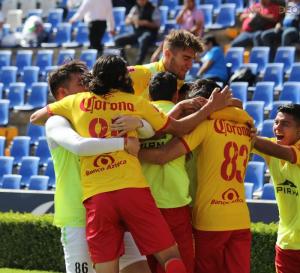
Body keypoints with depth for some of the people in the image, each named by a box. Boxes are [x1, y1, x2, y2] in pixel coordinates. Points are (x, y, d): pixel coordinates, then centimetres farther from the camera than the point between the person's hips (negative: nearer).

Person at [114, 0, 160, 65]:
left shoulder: (153, 9, -1)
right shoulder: (135, 8, 13)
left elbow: (156, 24, -7)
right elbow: (127, 21, 12)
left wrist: (145, 23, -22)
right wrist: (131, 20, -12)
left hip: (149, 33, -6)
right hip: (136, 32, 6)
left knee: (143, 40, -42)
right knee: (118, 40, -13)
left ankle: (138, 64, -41)